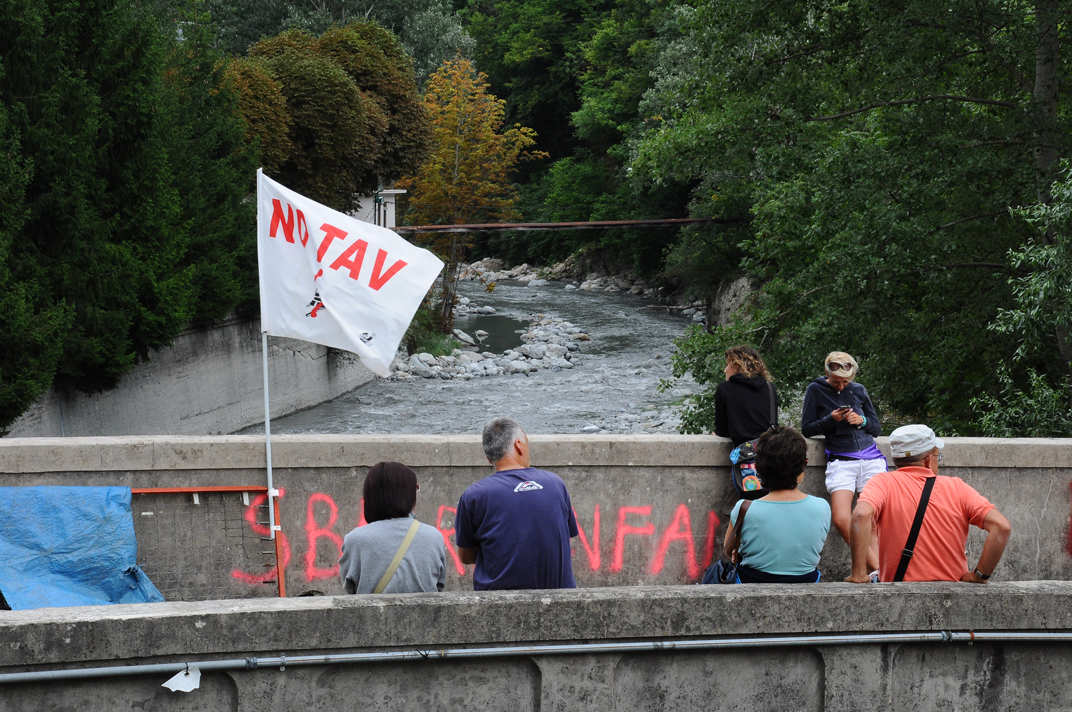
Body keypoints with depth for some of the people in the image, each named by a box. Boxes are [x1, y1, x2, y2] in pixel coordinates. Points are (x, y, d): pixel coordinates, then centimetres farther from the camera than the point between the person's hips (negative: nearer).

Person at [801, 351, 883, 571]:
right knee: (841, 519, -18)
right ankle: (878, 568, -13)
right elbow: (807, 429, 4)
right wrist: (831, 420, -11)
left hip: (870, 459, 2)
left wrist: (863, 421, -4)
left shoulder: (858, 390, 12)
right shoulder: (816, 390, 5)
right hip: (840, 461, -2)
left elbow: (877, 429, 17)